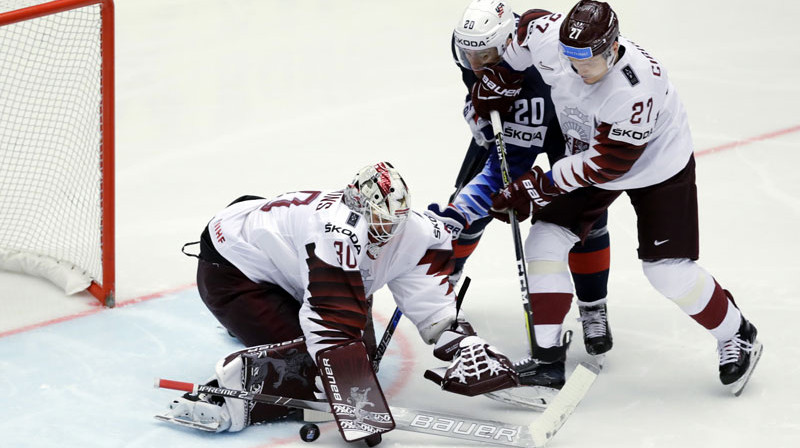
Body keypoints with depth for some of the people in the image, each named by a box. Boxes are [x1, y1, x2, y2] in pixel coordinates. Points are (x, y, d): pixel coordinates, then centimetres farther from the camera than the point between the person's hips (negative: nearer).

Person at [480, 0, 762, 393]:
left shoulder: (637, 87, -39)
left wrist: (541, 185, -29)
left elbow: (607, 163, -33)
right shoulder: (546, 40, -25)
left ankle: (737, 336, 18)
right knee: (545, 243, -7)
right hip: (586, 153, 6)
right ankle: (546, 354, 2)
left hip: (656, 166, -6)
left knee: (669, 271, -7)